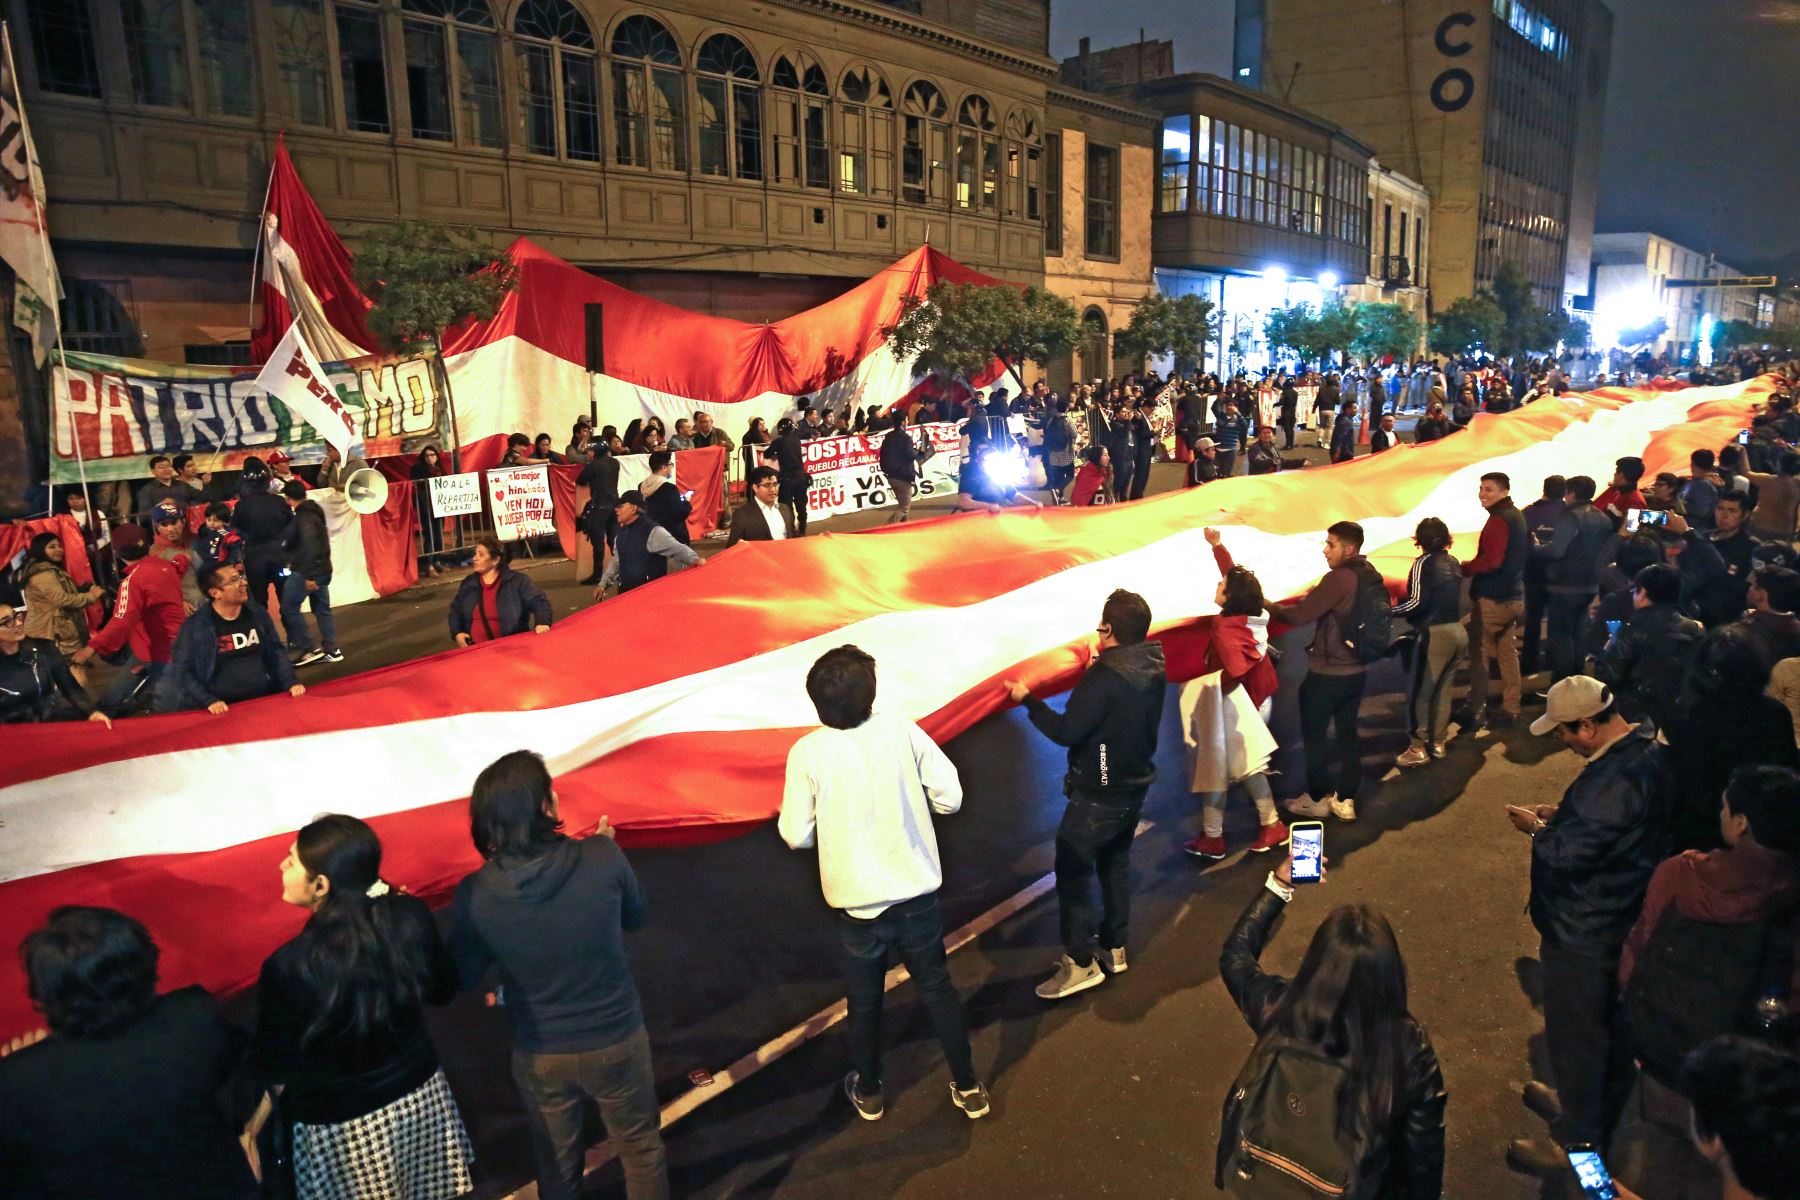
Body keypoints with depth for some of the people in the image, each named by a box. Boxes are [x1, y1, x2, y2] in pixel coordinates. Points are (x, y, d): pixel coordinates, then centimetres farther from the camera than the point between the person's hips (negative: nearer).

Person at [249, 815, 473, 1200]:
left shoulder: (287, 968, -29)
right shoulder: (411, 916, -20)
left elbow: (271, 1070, -14)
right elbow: (442, 991, -2)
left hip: (340, 1127, -3)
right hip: (420, 1096, 4)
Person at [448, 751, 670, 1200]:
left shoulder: (474, 895, -20)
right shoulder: (603, 857, -24)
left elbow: (464, 977, -3)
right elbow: (636, 918, -3)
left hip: (539, 1054, 1)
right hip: (616, 1039, -1)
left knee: (557, 1160, 27)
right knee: (640, 1147, 24)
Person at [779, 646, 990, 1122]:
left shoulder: (807, 752, -14)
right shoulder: (901, 731, -10)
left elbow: (796, 835, -10)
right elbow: (949, 797, -8)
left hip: (857, 900, -1)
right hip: (916, 892, 1)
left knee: (864, 1000, 21)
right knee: (937, 987, 21)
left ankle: (868, 1092, 40)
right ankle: (968, 1087, 32)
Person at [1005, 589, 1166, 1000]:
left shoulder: (1104, 676, -26)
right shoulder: (1153, 667, -1)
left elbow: (1066, 731, -23)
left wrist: (1027, 700, -13)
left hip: (1097, 795, -9)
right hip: (1134, 786, 9)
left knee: (1073, 871, 2)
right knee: (1116, 863, 20)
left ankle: (1080, 963, 6)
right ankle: (1114, 949, 30)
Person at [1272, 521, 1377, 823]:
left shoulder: (1339, 578, -22)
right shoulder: (1370, 576, 3)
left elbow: (1299, 615, -23)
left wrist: (1266, 605, -11)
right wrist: (1319, 597, 10)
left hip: (1327, 673, -8)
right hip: (1356, 670, 8)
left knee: (1314, 734, 8)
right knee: (1348, 732, 14)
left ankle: (1317, 799, 19)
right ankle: (1345, 800, 21)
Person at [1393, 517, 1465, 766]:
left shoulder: (1423, 563, -8)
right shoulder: (1453, 563, 11)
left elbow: (1417, 602, -16)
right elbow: (1445, 597, 10)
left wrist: (1391, 610, -4)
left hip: (1435, 634, -7)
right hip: (1458, 632, 7)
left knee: (1419, 694, 2)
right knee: (1442, 691, 17)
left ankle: (1417, 749, 5)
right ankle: (1438, 743, 25)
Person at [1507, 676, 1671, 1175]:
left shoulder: (1616, 778, -33)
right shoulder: (1646, 749, -1)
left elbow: (1567, 854, -30)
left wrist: (1536, 828, -12)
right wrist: (1564, 816, 1)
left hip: (1584, 932, -10)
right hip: (1619, 919, 10)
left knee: (1576, 1032, 8)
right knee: (1606, 1022, 27)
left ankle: (1576, 1139, 26)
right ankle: (1584, 1102, 47)